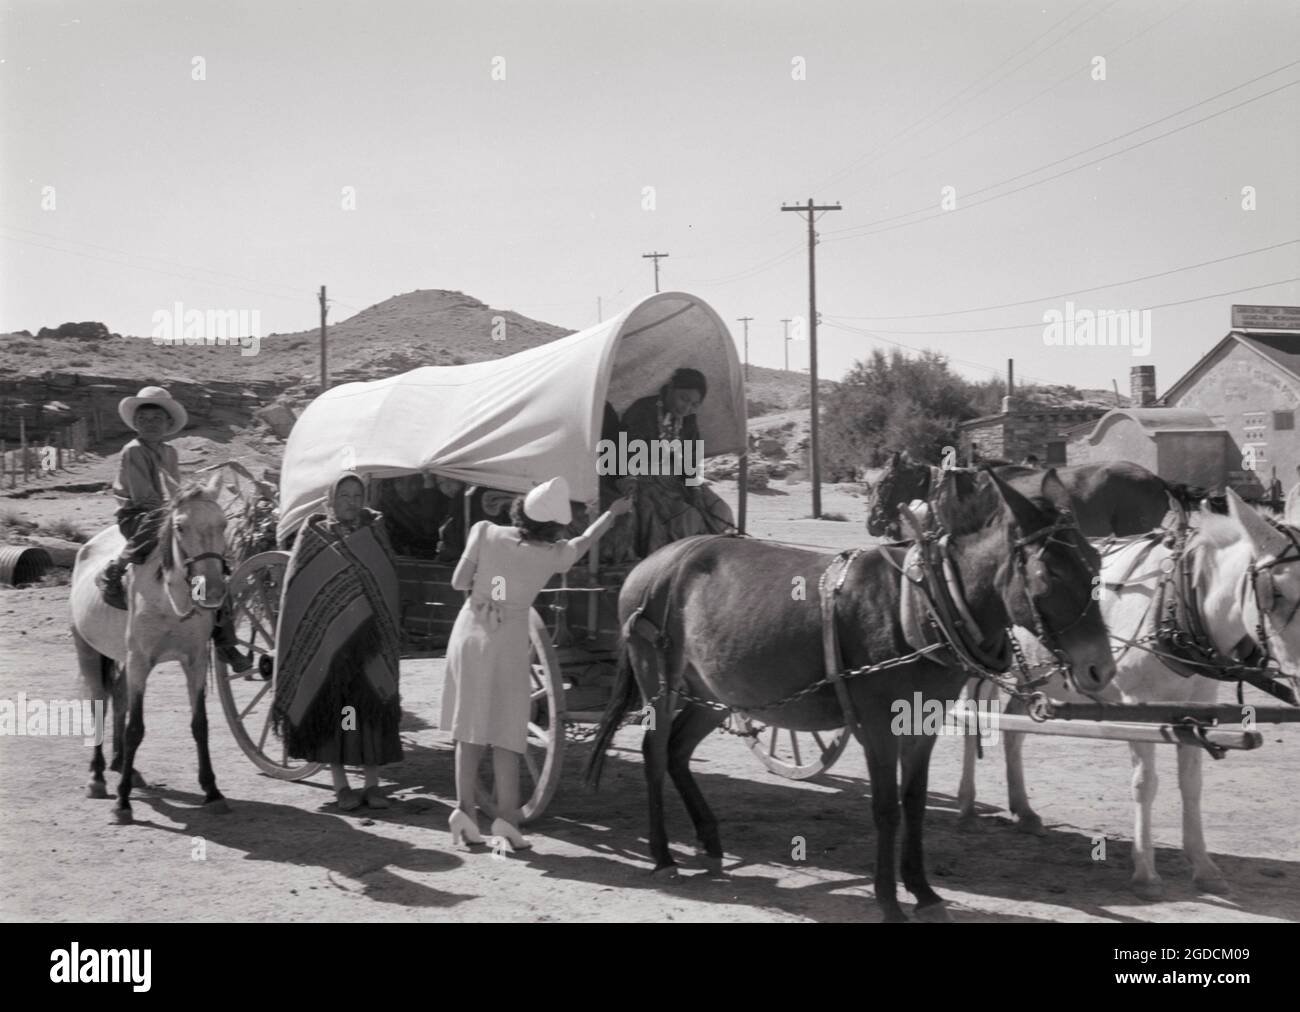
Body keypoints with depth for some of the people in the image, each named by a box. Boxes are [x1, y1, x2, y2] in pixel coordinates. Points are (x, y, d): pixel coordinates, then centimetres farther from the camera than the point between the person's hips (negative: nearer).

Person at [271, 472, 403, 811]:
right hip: (325, 639, -1)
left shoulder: (374, 532, 8)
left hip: (367, 638, 1)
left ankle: (372, 784, 9)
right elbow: (298, 587, 1)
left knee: (372, 705, 0)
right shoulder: (313, 535, 4)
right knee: (330, 705, 0)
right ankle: (341, 785, 9)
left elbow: (387, 583, 4)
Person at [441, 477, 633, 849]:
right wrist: (612, 512, 28)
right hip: (508, 643, -2)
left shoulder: (485, 532, -9)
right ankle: (506, 816, 0)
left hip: (469, 633, 2)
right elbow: (583, 541, 11)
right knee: (506, 733, 6)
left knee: (470, 729, 10)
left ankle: (464, 809, 4)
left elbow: (459, 582, -4)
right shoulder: (553, 556, -10)